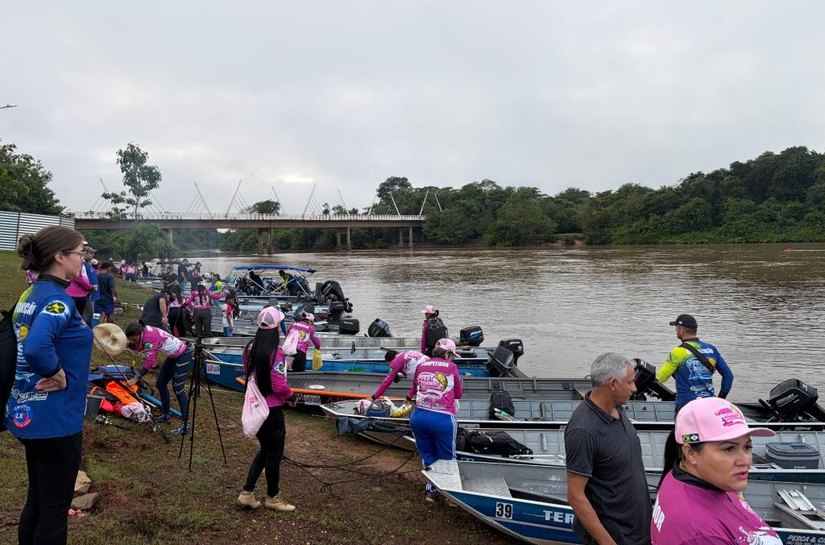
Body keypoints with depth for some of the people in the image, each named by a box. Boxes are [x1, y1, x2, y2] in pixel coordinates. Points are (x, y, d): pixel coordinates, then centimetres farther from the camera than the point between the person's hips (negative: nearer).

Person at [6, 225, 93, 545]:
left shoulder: (30, 294, 8)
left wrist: (47, 371, 5)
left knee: (37, 499, 22)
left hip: (29, 414, 9)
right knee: (55, 507, 5)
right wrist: (58, 372, -20)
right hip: (54, 419, -9)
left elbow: (21, 343, 15)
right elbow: (36, 347, -37)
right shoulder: (57, 299, -20)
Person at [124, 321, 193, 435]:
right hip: (172, 356, 10)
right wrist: (130, 343, -16)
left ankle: (185, 424, -9)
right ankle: (166, 415, 26)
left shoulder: (150, 337, -28)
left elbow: (150, 361, -29)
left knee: (178, 389, -11)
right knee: (160, 384, 13)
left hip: (183, 356, -10)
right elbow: (138, 348, 2)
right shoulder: (143, 333, -3)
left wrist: (136, 378, -27)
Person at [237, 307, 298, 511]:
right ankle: (272, 498, 25)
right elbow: (279, 386, -23)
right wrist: (292, 397, -3)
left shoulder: (250, 348, -1)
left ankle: (247, 493, 25)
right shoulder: (275, 353, -23)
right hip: (272, 410, -7)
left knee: (265, 450, 23)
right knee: (274, 454, 10)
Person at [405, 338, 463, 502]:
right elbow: (457, 396, 12)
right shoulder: (451, 367, 7)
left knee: (428, 456, 22)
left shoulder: (421, 366, 15)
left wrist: (409, 398, 52)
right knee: (447, 458, 14)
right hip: (443, 419, -3)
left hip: (418, 416, 3)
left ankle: (431, 490, 29)